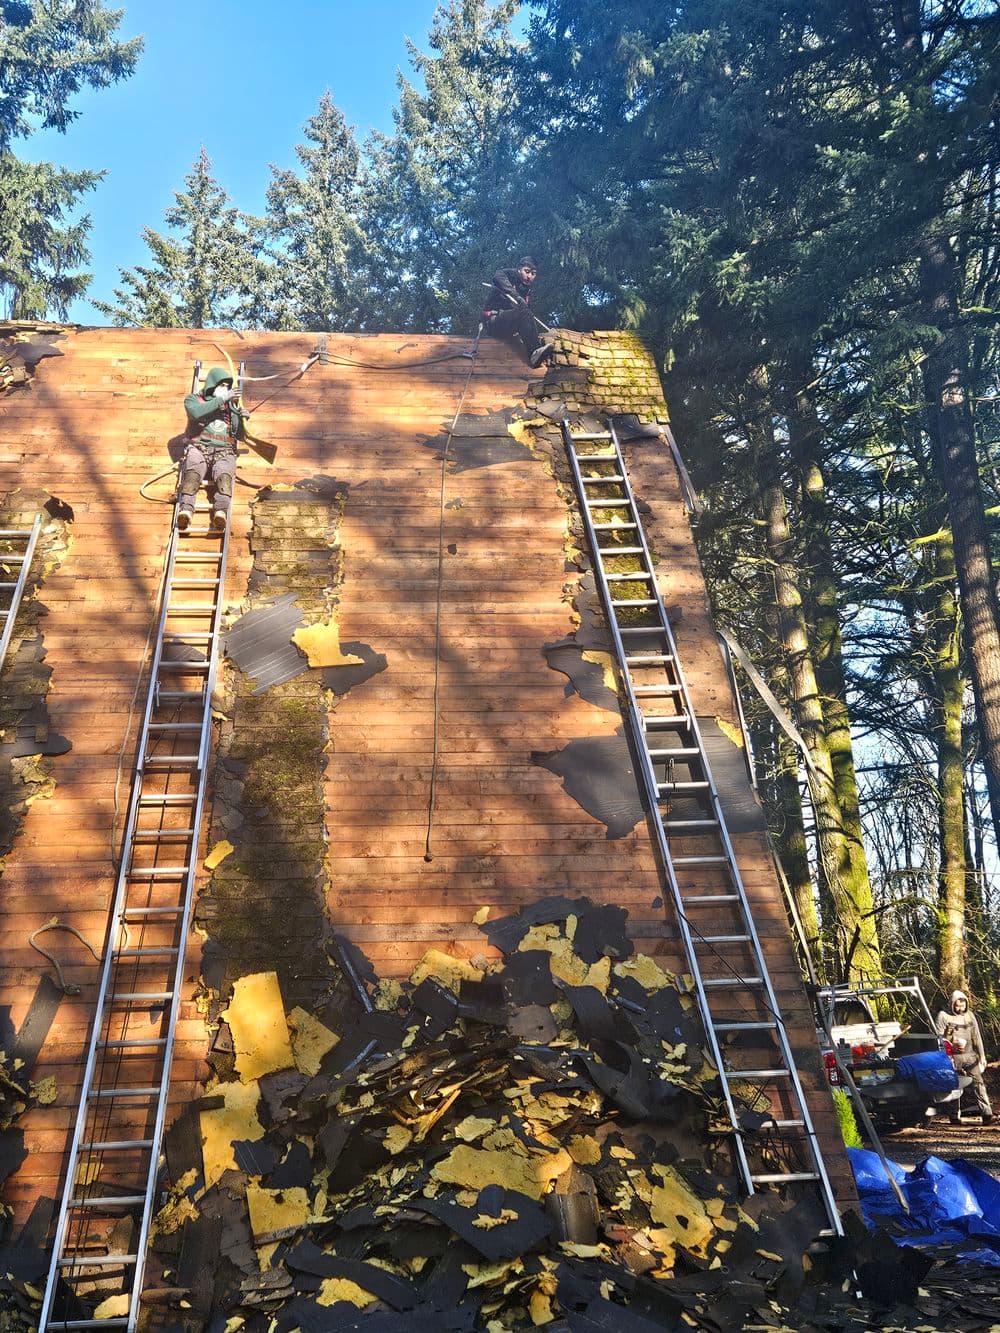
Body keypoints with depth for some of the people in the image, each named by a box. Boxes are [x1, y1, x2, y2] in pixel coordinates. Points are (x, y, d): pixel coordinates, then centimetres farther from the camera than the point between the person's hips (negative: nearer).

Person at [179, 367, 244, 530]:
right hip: (199, 447, -1)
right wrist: (221, 399, -1)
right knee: (192, 474, -34)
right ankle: (186, 509, -55)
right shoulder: (194, 399, 23)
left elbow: (240, 434, 22)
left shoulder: (231, 405, 30)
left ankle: (221, 511, -58)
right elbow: (196, 412, -3)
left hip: (224, 451, 1)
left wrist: (241, 417, 2)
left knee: (224, 475, -34)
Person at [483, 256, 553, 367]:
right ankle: (534, 352, -42)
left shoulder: (527, 290, 19)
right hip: (494, 320, -8)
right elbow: (498, 276, -26)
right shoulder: (510, 275, -1)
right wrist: (517, 297, -37)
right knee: (524, 313, -29)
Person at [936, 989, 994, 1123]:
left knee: (977, 1082, -8)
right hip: (953, 1057, -3)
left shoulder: (970, 1015, 11)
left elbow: (977, 1037, 13)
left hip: (970, 1055, 3)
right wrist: (952, 1045, -16)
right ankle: (954, 1116, 13)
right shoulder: (943, 1016, -2)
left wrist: (982, 1056, 10)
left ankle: (986, 1112, -12)